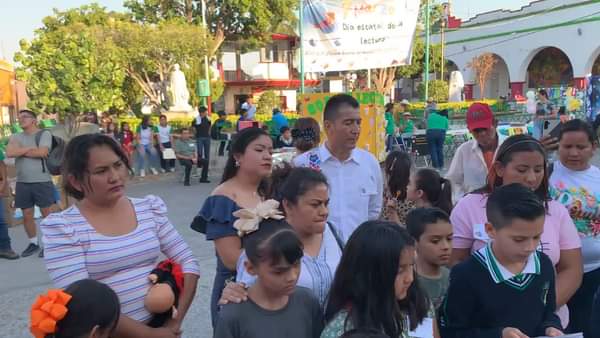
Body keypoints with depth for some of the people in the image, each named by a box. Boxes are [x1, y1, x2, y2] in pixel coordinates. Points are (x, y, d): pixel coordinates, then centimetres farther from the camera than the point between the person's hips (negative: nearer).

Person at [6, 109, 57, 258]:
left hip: (42, 181, -5)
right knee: (27, 215, 11)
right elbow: (9, 153, -9)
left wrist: (21, 151, -7)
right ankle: (33, 243, 24)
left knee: (47, 214, 1)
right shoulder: (15, 137, 10)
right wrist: (30, 148, -14)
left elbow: (42, 152, -17)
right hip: (22, 183, 5)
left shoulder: (44, 134, -2)